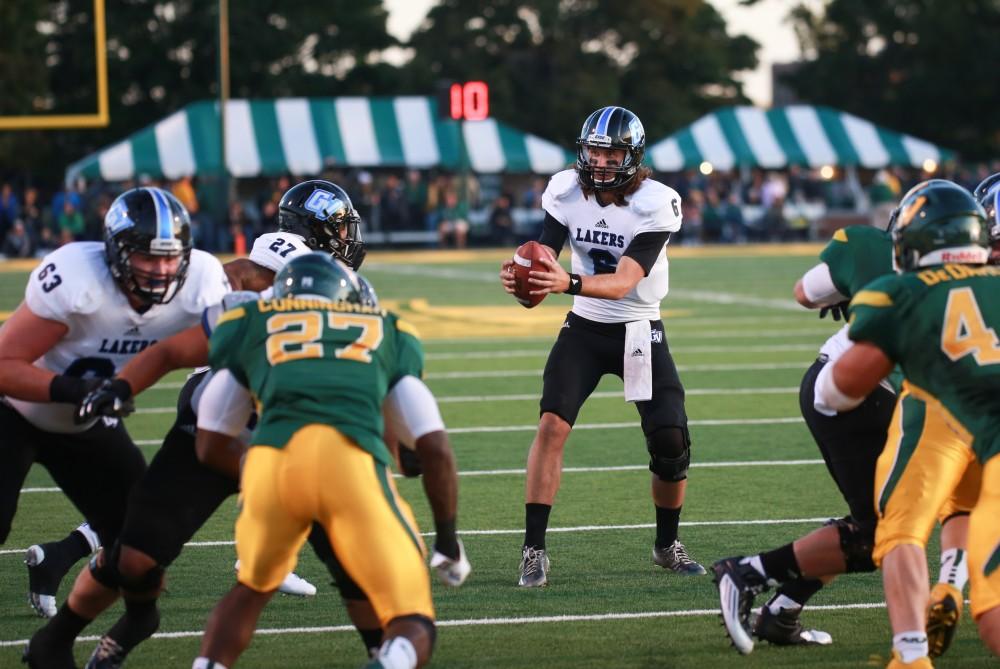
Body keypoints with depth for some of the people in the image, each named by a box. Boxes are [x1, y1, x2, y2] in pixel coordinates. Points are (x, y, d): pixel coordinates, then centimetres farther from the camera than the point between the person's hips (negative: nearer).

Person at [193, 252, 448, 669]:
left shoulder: (247, 324, 30)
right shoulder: (392, 335, 32)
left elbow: (211, 449, 30)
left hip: (273, 458, 1)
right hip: (351, 460, -1)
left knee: (252, 588, 31)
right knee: (412, 629, 8)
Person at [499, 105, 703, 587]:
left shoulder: (654, 204, -20)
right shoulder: (567, 192, -10)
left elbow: (624, 282, -30)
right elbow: (544, 259, -15)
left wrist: (568, 283, -48)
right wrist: (520, 276, -40)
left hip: (639, 330, -1)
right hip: (584, 328, 2)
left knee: (671, 441, -8)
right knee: (552, 424, -18)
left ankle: (667, 544, 18)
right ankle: (534, 550, -14)